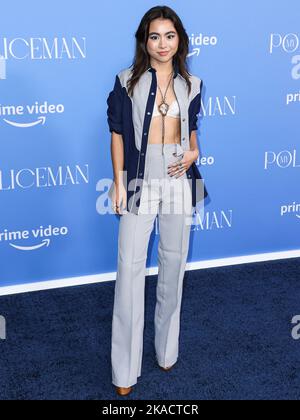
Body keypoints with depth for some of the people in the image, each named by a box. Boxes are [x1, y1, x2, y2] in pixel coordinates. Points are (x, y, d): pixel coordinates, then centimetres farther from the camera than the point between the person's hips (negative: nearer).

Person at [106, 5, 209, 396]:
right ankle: (125, 370, 5)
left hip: (178, 179, 3)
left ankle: (167, 348, 29)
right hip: (140, 180, -3)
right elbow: (118, 134, -1)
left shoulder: (191, 84, 8)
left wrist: (193, 152, -4)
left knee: (173, 262, 10)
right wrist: (119, 182, -6)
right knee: (130, 266, -5)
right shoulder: (127, 81, -1)